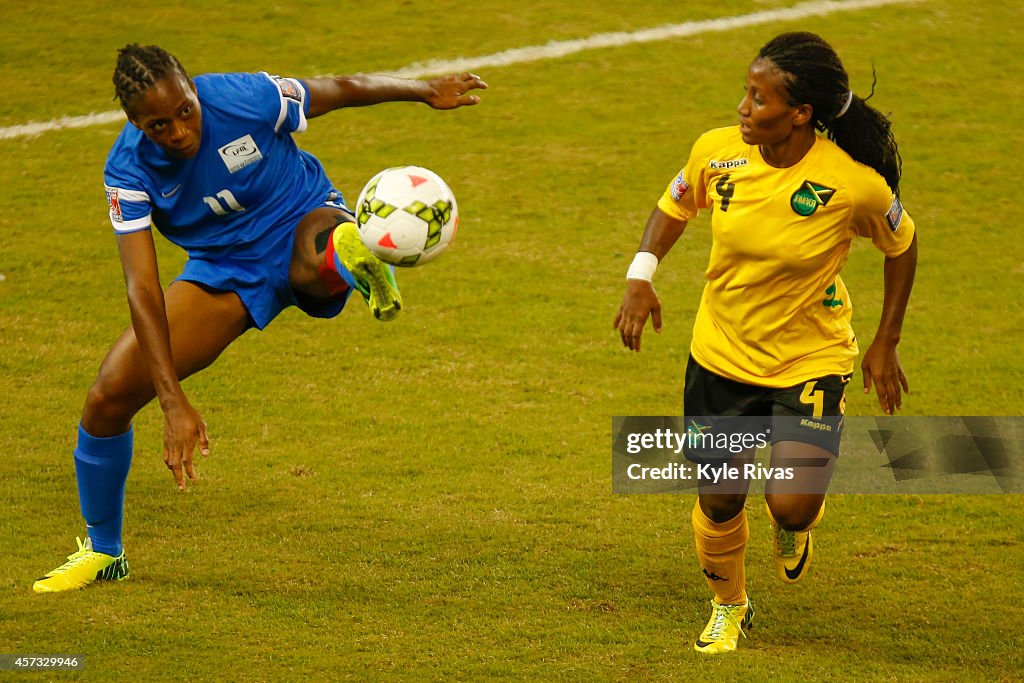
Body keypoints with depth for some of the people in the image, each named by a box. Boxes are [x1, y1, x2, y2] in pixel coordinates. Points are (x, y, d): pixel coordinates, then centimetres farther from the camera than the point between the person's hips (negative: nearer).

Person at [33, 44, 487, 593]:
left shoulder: (248, 98, -27)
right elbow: (142, 290, -26)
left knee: (316, 266, -51)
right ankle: (103, 552, 15)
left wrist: (426, 90, 6)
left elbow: (341, 90, -6)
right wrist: (173, 403, -33)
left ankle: (357, 256, -20)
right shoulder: (128, 171, -22)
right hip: (223, 269, 3)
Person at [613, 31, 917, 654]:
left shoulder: (855, 182, -23)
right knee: (719, 502, 10)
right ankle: (729, 608, 41)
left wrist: (886, 344, 1)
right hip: (721, 355, 3)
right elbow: (675, 205, 7)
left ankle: (793, 524, 24)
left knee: (792, 505, -17)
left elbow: (901, 245, -3)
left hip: (811, 361, -3)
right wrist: (642, 275, -8)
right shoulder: (717, 151, -15)